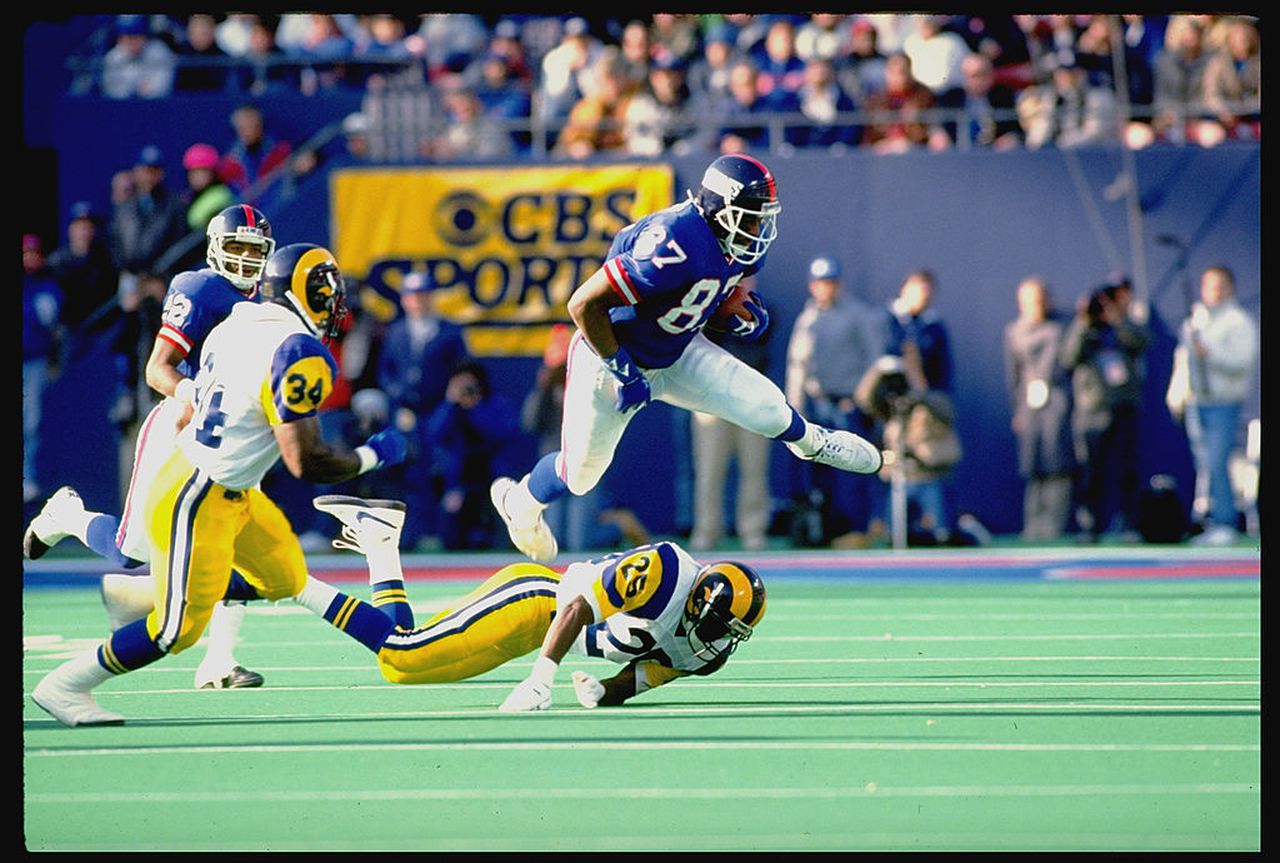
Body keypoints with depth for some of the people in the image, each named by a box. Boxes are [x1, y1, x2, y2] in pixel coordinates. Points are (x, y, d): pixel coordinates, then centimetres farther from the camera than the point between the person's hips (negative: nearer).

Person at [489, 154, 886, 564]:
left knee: (765, 408, -7)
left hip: (677, 353, 6)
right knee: (580, 474, 11)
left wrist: (743, 313, -11)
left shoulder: (737, 242, -13)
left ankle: (810, 441, 30)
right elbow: (583, 304, -35)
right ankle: (519, 501, 45)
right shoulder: (674, 245, -38)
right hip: (611, 359, -6)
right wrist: (623, 373, -27)